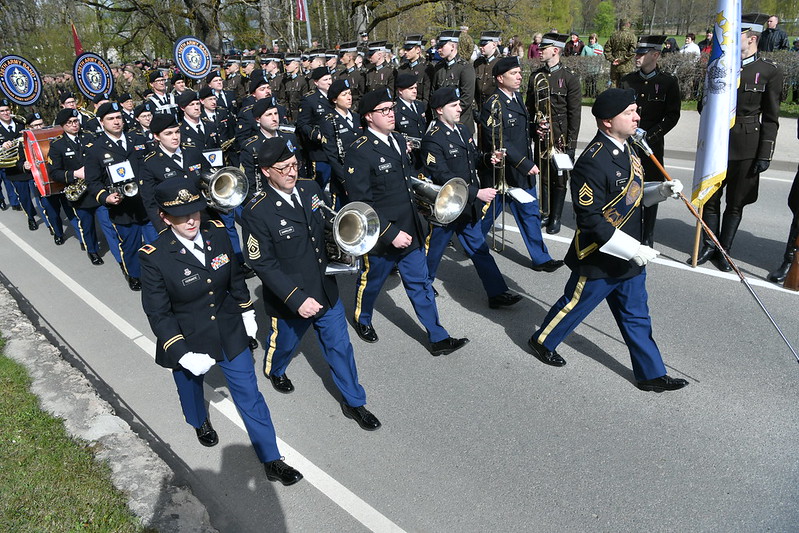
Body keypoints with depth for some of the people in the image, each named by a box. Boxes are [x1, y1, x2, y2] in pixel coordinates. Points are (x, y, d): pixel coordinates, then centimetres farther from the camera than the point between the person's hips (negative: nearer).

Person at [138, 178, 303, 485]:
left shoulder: (216, 232, -14)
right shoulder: (154, 256, -24)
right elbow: (158, 313, -18)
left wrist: (246, 312, 10)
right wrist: (184, 354, -23)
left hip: (230, 333, 2)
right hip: (188, 341, -1)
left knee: (250, 396, 7)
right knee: (191, 387, 28)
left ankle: (272, 462, 23)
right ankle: (200, 423, 64)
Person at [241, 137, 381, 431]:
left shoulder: (310, 189, -4)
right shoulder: (257, 212, -21)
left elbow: (328, 222, 13)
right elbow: (264, 264, -22)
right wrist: (297, 299, -28)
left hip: (326, 290, 4)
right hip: (289, 301, -4)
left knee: (340, 347, 13)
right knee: (284, 343, 24)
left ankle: (354, 403, 32)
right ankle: (274, 370, 60)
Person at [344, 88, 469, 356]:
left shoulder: (398, 140, 5)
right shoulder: (359, 151, -19)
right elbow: (361, 203, -21)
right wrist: (391, 233, -22)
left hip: (410, 230, 6)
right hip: (382, 235, -6)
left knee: (420, 284, 11)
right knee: (371, 282, 17)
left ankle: (438, 338, 20)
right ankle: (362, 320, 46)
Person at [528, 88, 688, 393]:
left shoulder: (626, 149, 6)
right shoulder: (593, 163, -26)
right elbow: (590, 219, -27)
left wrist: (661, 191, 0)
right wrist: (633, 250, -25)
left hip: (630, 254, 8)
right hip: (600, 258, -8)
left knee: (636, 316, 17)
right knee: (575, 304, 13)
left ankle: (651, 373, 30)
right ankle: (542, 342, 38)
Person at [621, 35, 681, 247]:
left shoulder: (668, 82, 0)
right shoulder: (627, 80, 9)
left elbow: (672, 116, -2)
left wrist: (650, 135, -12)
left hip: (653, 145, -2)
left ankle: (648, 237, 13)